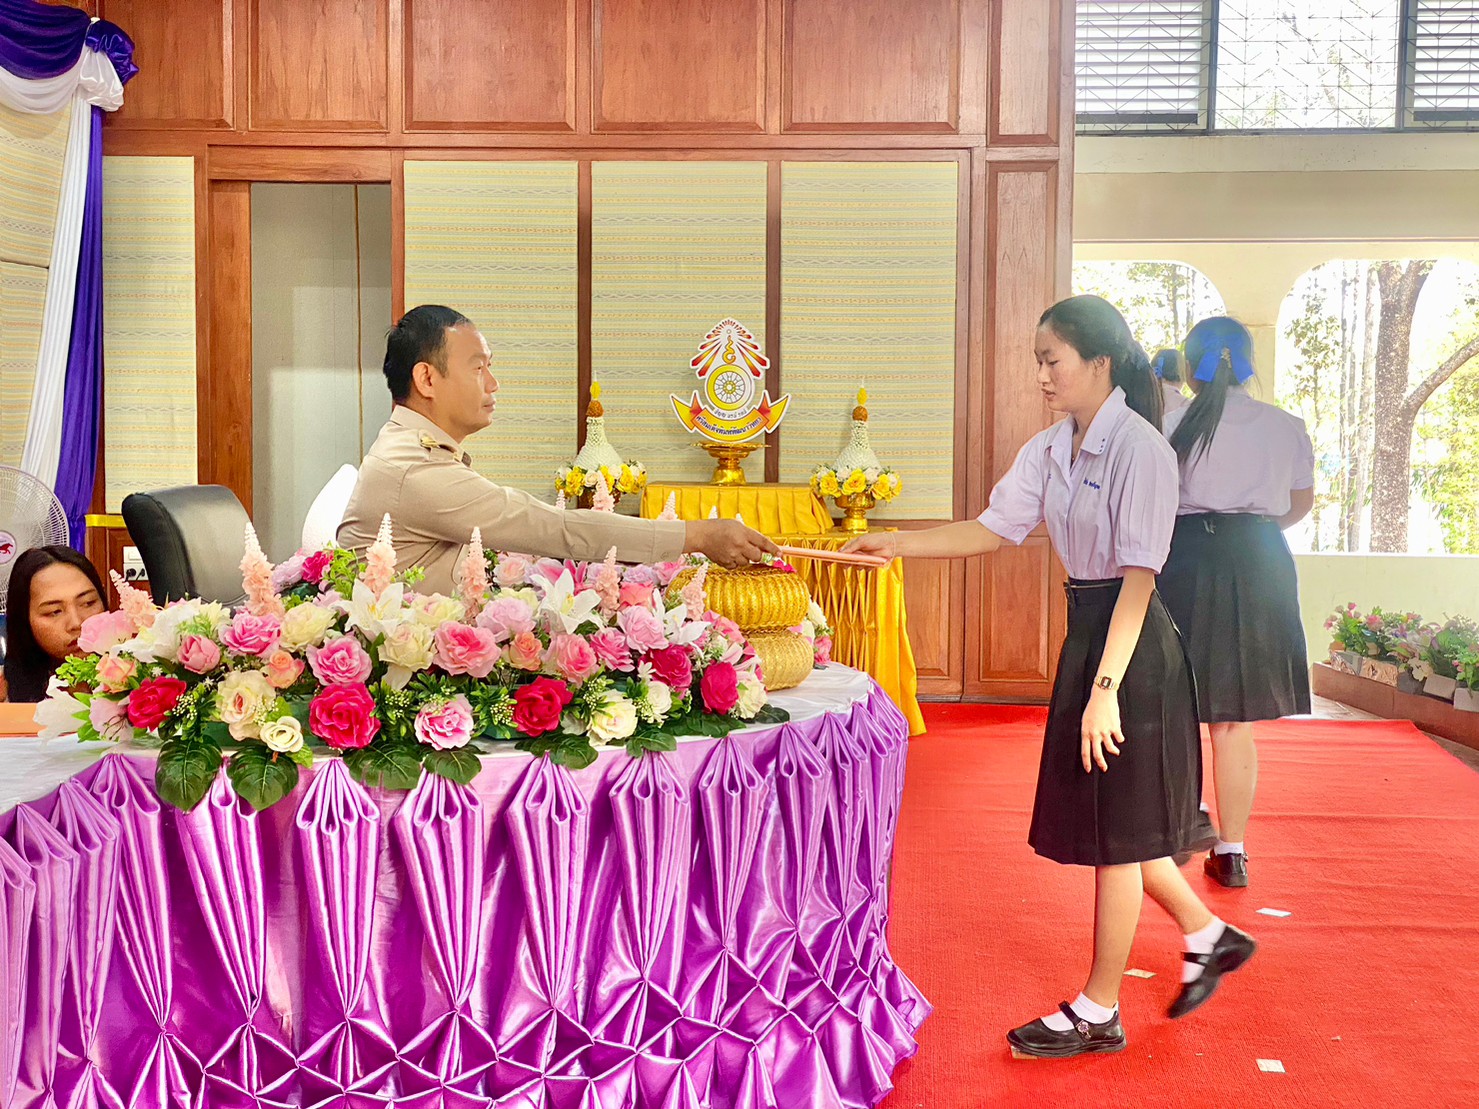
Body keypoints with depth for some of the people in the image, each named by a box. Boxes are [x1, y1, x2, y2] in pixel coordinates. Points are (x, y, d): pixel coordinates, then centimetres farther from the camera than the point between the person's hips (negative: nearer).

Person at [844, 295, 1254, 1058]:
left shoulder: (1139, 448, -18)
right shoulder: (1050, 450, 6)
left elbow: (1139, 575, -21)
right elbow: (994, 529, 7)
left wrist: (1106, 688, -25)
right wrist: (898, 545, -2)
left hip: (1131, 645, -8)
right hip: (1086, 630, 8)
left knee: (1115, 831, 3)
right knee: (1103, 823, 17)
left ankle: (1098, 1012, 18)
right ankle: (1208, 937, 38)